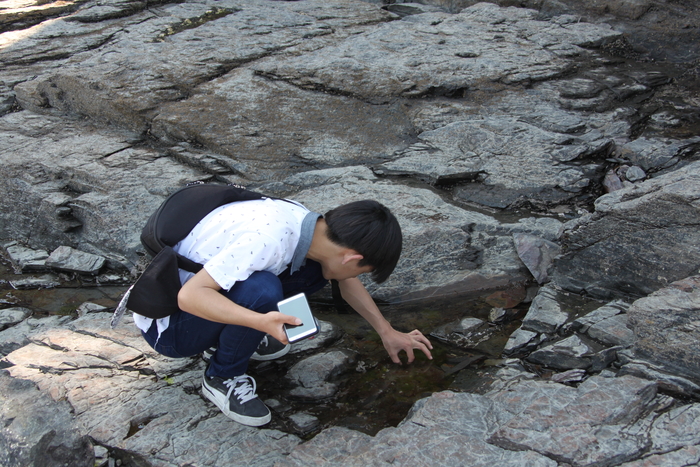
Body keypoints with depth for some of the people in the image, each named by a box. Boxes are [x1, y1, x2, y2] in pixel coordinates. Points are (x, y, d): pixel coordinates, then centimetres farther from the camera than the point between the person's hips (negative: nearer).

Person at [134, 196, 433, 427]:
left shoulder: (308, 223, -7)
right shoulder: (269, 237, -33)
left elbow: (344, 281, 12)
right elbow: (189, 296, -33)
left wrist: (387, 332, 14)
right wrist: (262, 321, -43)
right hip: (165, 325, -7)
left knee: (314, 270, -6)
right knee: (263, 290, -34)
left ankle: (239, 334, 10)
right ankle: (221, 377, -8)